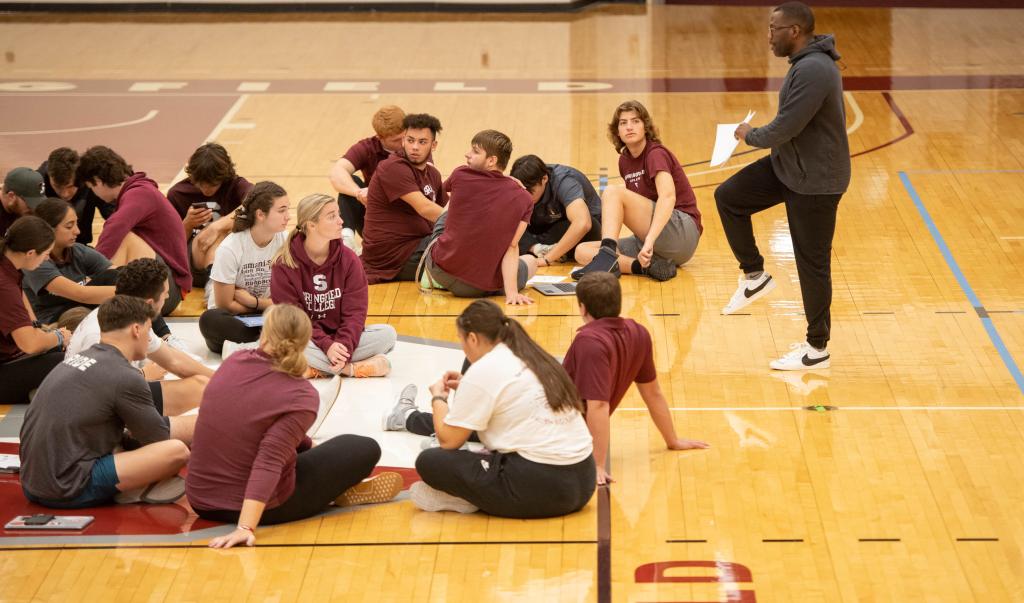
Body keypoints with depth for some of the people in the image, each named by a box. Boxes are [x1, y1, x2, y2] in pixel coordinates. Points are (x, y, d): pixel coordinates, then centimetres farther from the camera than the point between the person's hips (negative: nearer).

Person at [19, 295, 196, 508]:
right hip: (70, 492, -9)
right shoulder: (125, 377, -12)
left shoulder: (77, 359, 14)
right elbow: (158, 438, 0)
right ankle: (134, 490, 6)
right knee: (176, 450, -16)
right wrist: (191, 426, 21)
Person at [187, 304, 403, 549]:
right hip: (263, 506, -6)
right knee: (366, 449, 7)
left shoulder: (234, 362, -2)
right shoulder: (302, 397, -19)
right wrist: (246, 527, -36)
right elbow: (270, 459, -31)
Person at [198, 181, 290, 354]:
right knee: (210, 320, -36)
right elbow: (225, 305, -11)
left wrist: (252, 300, -10)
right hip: (234, 320, -1)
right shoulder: (230, 249, -17)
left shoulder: (286, 241, -9)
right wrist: (266, 304, -7)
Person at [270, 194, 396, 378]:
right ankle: (352, 369, -28)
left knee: (388, 333, -21)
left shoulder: (349, 259, -2)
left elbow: (354, 311, -7)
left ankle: (317, 368, -26)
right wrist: (326, 346, -28)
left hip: (340, 337, 3)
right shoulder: (284, 265, -10)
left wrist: (343, 346, -25)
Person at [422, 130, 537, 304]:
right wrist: (511, 291, -15)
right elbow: (511, 247, -13)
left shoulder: (460, 176, -7)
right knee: (530, 261, 31)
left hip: (441, 270, 1)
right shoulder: (523, 199, -7)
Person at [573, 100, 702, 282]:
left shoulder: (656, 154, -9)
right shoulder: (624, 160, 14)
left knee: (612, 192, -22)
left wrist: (650, 240, -40)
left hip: (682, 235, -8)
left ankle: (607, 255, -40)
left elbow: (668, 196, -28)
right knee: (582, 252, -7)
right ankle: (650, 266, -24)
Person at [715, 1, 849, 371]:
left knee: (812, 264, 2)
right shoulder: (807, 62, 6)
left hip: (815, 181, -10)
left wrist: (749, 135, -8)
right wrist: (757, 135, 7)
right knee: (728, 197, 7)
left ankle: (817, 349, 15)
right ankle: (755, 276, 18)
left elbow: (784, 129, -27)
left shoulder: (813, 71, -27)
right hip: (788, 166, 10)